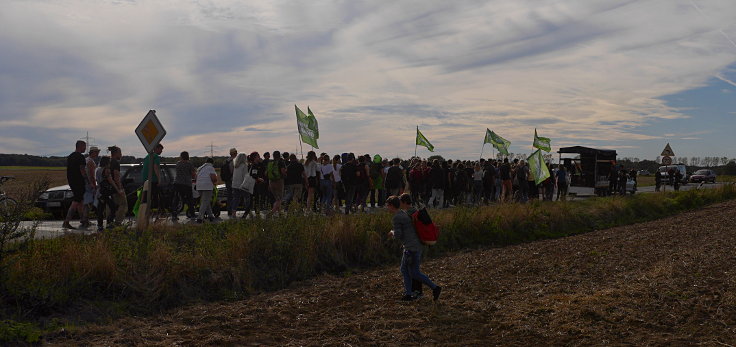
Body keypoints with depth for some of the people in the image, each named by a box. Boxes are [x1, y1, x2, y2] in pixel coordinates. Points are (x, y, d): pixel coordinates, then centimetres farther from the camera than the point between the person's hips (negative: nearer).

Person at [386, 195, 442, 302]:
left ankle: (435, 287, 1)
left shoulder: (396, 218, -15)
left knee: (414, 273, -1)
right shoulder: (404, 213, 14)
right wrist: (394, 233, 24)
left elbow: (398, 235, -17)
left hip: (411, 248, -10)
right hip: (416, 246, 10)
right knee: (404, 270, 14)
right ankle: (408, 294, 13)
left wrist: (392, 232, 3)